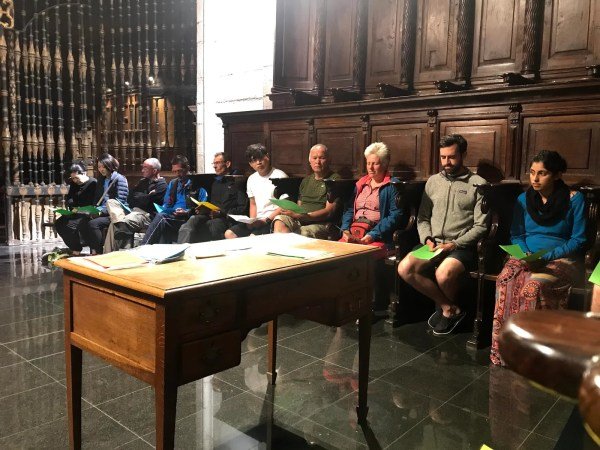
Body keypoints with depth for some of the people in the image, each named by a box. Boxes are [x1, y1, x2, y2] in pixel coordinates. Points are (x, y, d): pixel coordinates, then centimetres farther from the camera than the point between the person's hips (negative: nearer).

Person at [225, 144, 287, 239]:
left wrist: (266, 220, -15)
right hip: (257, 221, 7)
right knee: (229, 233, -9)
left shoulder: (280, 176, -7)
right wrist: (252, 221, 2)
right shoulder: (251, 179, 14)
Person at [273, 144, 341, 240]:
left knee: (304, 233, -38)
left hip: (323, 224, -6)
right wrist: (292, 212, -2)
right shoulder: (306, 180, 24)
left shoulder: (334, 180, 1)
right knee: (280, 220, -24)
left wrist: (300, 216, -18)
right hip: (299, 220, 6)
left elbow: (329, 212, -9)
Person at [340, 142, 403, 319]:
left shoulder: (392, 185, 5)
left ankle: (379, 307, -17)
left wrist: (372, 235, -17)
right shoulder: (360, 184, 25)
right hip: (353, 232, 5)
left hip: (377, 235, -5)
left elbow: (395, 215, -7)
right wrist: (345, 229, -1)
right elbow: (349, 209, 20)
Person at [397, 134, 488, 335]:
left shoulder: (478, 184, 1)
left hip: (462, 247, -5)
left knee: (443, 274, -35)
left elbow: (480, 226, -4)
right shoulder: (433, 181, 15)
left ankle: (447, 307, 4)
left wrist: (455, 244, -15)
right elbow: (422, 217, 15)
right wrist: (427, 239, -4)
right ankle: (451, 308, -3)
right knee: (404, 269, -21)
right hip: (434, 244, 5)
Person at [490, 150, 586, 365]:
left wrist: (545, 258, -15)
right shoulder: (523, 199, 10)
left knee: (533, 286, -36)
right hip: (525, 256, 3)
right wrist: (525, 255, -9)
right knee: (505, 281, -32)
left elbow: (578, 240, -2)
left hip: (559, 259, -3)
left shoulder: (574, 199, 0)